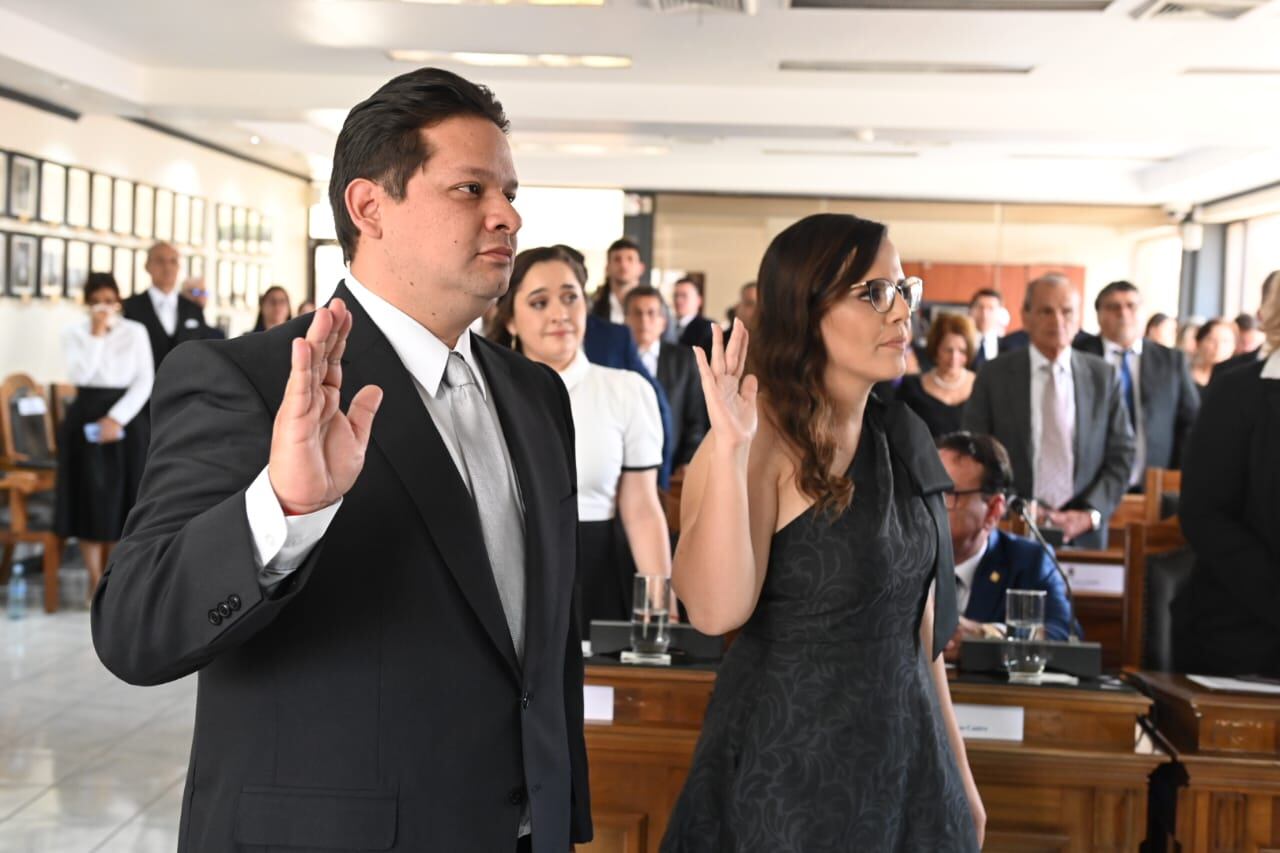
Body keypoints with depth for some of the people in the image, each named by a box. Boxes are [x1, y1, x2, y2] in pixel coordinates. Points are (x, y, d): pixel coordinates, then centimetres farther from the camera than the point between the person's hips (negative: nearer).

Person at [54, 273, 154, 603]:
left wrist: (117, 418, -12)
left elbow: (145, 381, -2)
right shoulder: (74, 332, 2)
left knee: (120, 498, 2)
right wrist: (97, 335, -14)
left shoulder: (135, 331, 3)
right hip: (86, 419, 0)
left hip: (126, 418, 0)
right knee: (90, 497, 0)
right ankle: (95, 579, 9)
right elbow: (80, 375, -13)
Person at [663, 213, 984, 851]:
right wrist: (729, 451, -36)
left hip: (907, 757, 7)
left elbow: (916, 618, 11)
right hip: (787, 767, -6)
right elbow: (716, 610, -29)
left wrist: (958, 772, 15)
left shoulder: (901, 439, 4)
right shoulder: (766, 442, -16)